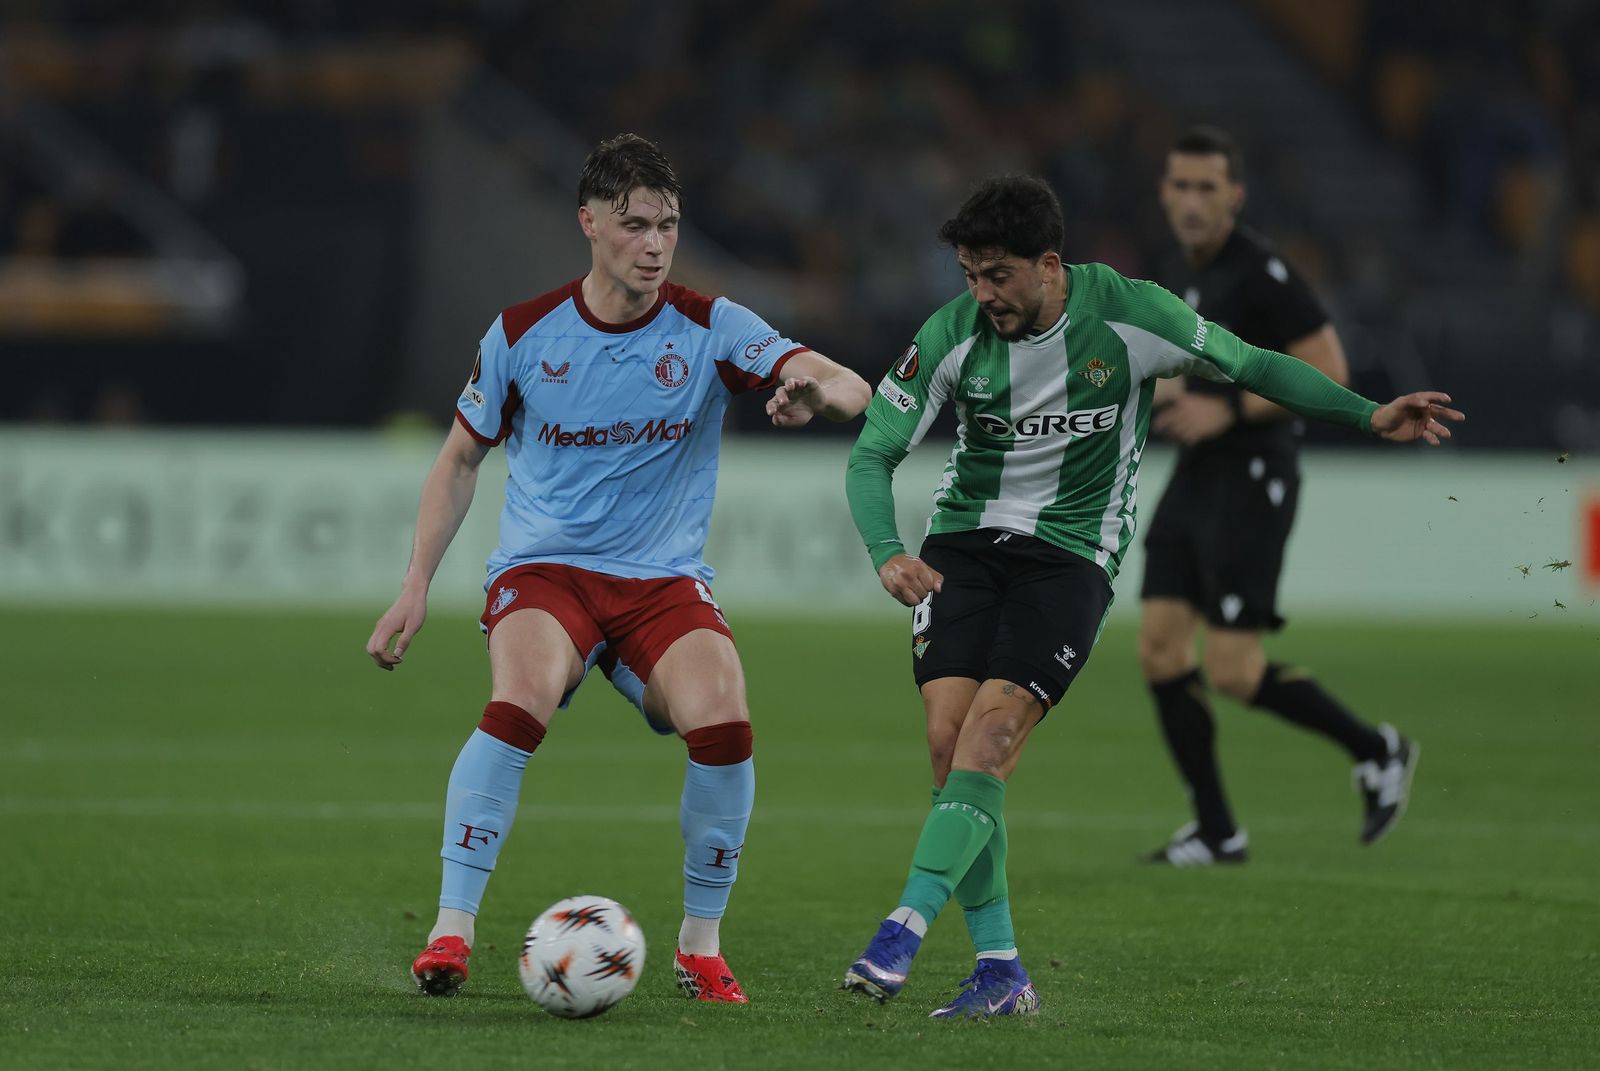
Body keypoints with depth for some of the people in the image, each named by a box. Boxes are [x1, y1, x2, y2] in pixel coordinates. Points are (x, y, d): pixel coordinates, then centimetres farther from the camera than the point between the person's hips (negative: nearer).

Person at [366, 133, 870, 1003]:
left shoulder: (710, 329, -4)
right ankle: (451, 930, -23)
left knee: (722, 722, -25)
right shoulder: (523, 334, -1)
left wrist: (816, 390, -40)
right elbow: (460, 457, 12)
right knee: (521, 702, -32)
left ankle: (701, 944, -4)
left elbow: (851, 392, -14)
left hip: (663, 579, 1)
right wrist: (417, 586, 5)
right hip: (542, 570, -1)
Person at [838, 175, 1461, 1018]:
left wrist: (1369, 416, -6)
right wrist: (887, 553, -23)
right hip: (962, 544, 2)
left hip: (1070, 552, -2)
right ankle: (1000, 971, -3)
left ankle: (903, 933, -24)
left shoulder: (1127, 314, -11)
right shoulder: (951, 334, -7)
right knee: (948, 734, -11)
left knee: (991, 730, -21)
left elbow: (1252, 366, 2)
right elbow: (872, 453, -4)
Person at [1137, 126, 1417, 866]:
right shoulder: (1185, 273, 13)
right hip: (1195, 477, 9)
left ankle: (1375, 750, 11)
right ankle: (1216, 831, 7)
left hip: (1251, 482, -9)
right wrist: (1169, 392, 7)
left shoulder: (1261, 271, -14)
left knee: (1234, 673, -10)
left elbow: (1328, 370, -16)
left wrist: (1226, 410, -20)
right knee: (1160, 648, 0)